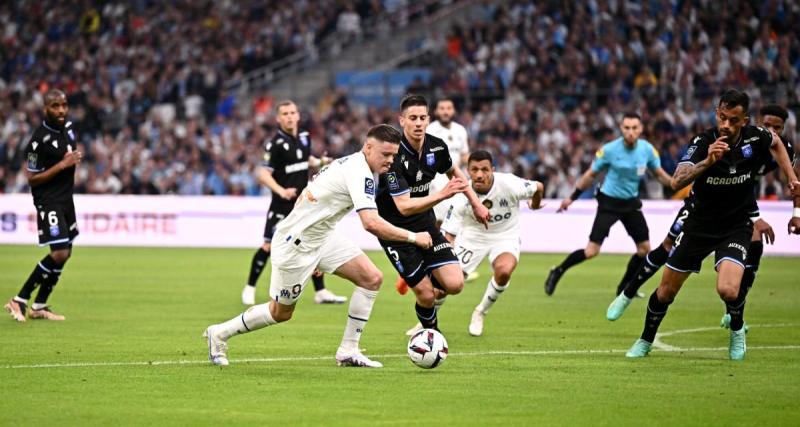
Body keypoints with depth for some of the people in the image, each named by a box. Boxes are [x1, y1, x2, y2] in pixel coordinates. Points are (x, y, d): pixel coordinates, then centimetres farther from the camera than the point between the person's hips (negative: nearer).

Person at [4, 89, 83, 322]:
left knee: (66, 252, 10)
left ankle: (39, 306, 18)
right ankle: (19, 301, -8)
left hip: (66, 198, 9)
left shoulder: (67, 126, 4)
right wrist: (63, 165, -23)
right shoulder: (39, 140, -21)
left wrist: (75, 157, 8)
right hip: (48, 201, -9)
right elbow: (31, 178, -18)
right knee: (59, 253, -17)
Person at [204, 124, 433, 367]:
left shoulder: (350, 164, 6)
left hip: (321, 237, 9)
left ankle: (348, 351, 2)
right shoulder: (359, 173, -24)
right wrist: (413, 237, -26)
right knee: (281, 313, 7)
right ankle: (219, 334, 28)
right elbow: (371, 223, -35)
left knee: (372, 278, -4)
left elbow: (305, 198, 17)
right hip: (296, 244, -9)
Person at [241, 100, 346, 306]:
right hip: (281, 204, -6)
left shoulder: (304, 137, 5)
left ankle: (321, 292, 7)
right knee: (269, 245, -5)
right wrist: (282, 191, -31)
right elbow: (263, 175, -17)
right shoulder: (275, 144, -14)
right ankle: (249, 288, 11)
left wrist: (320, 162, 4)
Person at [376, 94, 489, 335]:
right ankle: (431, 331, 22)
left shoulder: (436, 147, -5)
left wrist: (475, 203, 17)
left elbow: (454, 173, 19)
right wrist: (443, 194, -41)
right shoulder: (395, 157, -25)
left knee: (454, 285, -10)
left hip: (425, 224, 5)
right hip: (395, 231, -5)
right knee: (426, 295, -9)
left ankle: (428, 279, 24)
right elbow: (404, 206, -31)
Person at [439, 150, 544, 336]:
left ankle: (480, 313, -2)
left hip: (505, 236, -1)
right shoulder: (461, 197, -26)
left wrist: (535, 204, 15)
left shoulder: (509, 185, -28)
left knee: (504, 271, -31)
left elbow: (538, 188, -6)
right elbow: (448, 235, -22)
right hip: (472, 235, 1)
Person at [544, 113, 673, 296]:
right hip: (609, 202, -4)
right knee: (592, 251, -12)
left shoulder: (647, 149, -7)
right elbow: (590, 174, -3)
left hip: (631, 203, 4)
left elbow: (660, 174, 5)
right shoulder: (609, 150, -16)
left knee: (644, 248, 1)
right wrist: (572, 197, -1)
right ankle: (557, 272, 8)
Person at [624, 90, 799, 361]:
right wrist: (707, 162, -50)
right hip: (700, 223, 0)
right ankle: (645, 341, 34)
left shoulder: (755, 137, -14)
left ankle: (737, 329, 9)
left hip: (737, 226, 0)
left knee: (728, 290, -25)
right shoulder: (703, 143, -22)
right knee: (666, 290, 7)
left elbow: (776, 143, 13)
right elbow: (677, 183, -37)